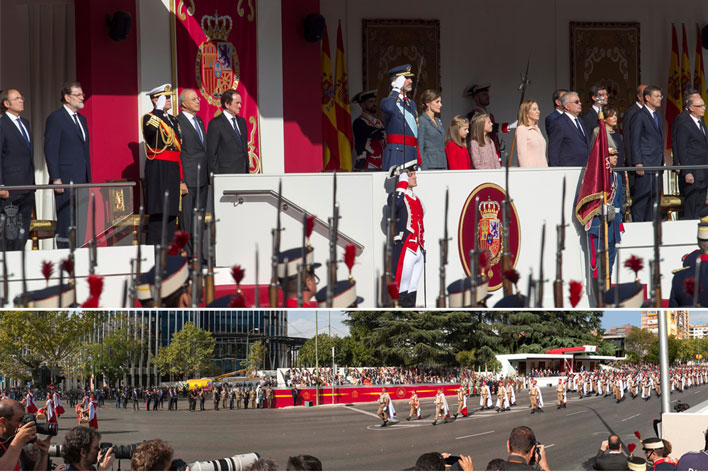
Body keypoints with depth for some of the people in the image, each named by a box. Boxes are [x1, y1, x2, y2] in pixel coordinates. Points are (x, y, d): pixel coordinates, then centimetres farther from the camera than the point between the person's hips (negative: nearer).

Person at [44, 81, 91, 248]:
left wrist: (88, 178, 18)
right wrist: (56, 179, -16)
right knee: (66, 223, -9)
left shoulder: (81, 119, 19)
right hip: (65, 181, -8)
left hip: (82, 180, 8)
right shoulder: (55, 119, -6)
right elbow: (50, 151, -11)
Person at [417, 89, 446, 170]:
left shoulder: (438, 121, 18)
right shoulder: (422, 121, -5)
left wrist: (446, 168, 15)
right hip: (429, 166, -7)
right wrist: (423, 169, -17)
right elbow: (420, 148, -10)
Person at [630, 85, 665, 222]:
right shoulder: (640, 116, -7)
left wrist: (662, 162, 17)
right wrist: (638, 163, -17)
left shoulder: (658, 117, 19)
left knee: (655, 198, 9)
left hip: (657, 165, 8)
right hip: (644, 165, -8)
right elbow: (635, 142, -11)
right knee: (641, 198, -8)